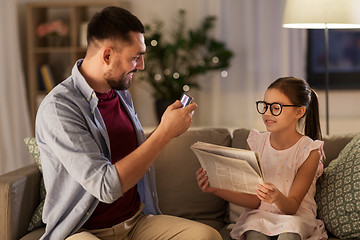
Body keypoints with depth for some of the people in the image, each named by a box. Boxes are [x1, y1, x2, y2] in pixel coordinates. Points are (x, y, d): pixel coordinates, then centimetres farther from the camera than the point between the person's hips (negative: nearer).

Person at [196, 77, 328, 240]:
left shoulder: (310, 151, -8)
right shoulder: (257, 143, 2)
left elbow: (292, 206, -11)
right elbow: (255, 201, -1)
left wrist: (277, 197, -35)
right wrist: (216, 189, -14)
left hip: (297, 216, -1)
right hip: (260, 214, 2)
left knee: (290, 227, -35)